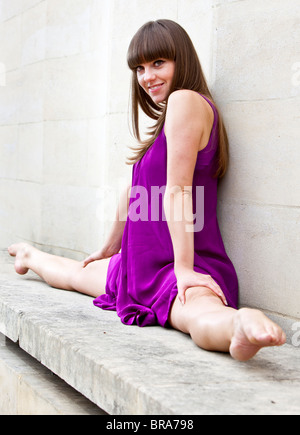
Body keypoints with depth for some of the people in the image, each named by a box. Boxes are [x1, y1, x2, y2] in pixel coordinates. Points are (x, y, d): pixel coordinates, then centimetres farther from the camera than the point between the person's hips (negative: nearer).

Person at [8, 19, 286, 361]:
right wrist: (111, 247, 31)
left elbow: (177, 189, -27)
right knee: (78, 273, 33)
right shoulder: (166, 122, 12)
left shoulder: (185, 99, -20)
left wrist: (183, 268, -30)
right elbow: (135, 190, 22)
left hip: (184, 268, -8)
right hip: (145, 264, 8)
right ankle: (31, 256, 58)